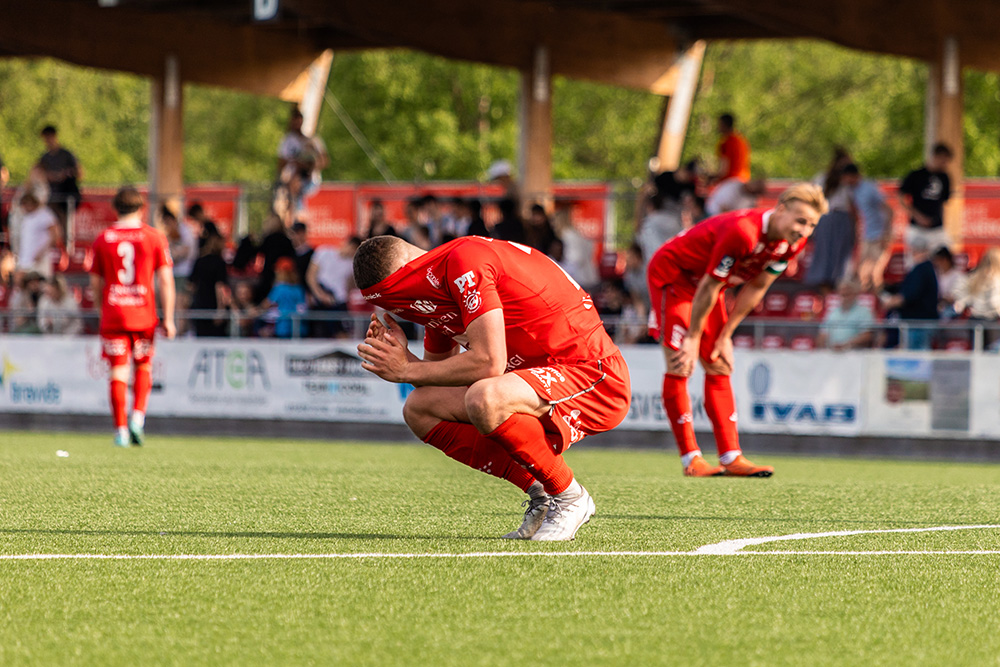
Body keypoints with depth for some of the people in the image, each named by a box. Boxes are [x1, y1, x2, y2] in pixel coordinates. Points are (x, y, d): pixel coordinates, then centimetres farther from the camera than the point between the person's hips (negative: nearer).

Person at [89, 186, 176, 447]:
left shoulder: (102, 239, 3)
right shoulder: (154, 237, 1)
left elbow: (95, 283, 8)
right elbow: (165, 281, -3)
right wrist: (168, 319, -1)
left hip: (112, 315, 0)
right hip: (144, 315, 0)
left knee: (118, 372, 1)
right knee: (144, 367, 17)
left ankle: (120, 430, -2)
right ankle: (138, 417, 0)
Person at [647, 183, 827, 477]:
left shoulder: (793, 243, -12)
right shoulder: (742, 231, -37)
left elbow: (756, 288, 0)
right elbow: (709, 288, -27)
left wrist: (725, 336, 2)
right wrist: (693, 338, -18)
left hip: (706, 283, 8)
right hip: (671, 273, -8)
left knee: (719, 367, 4)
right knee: (680, 364, -12)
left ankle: (731, 457, 3)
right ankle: (691, 459, -10)